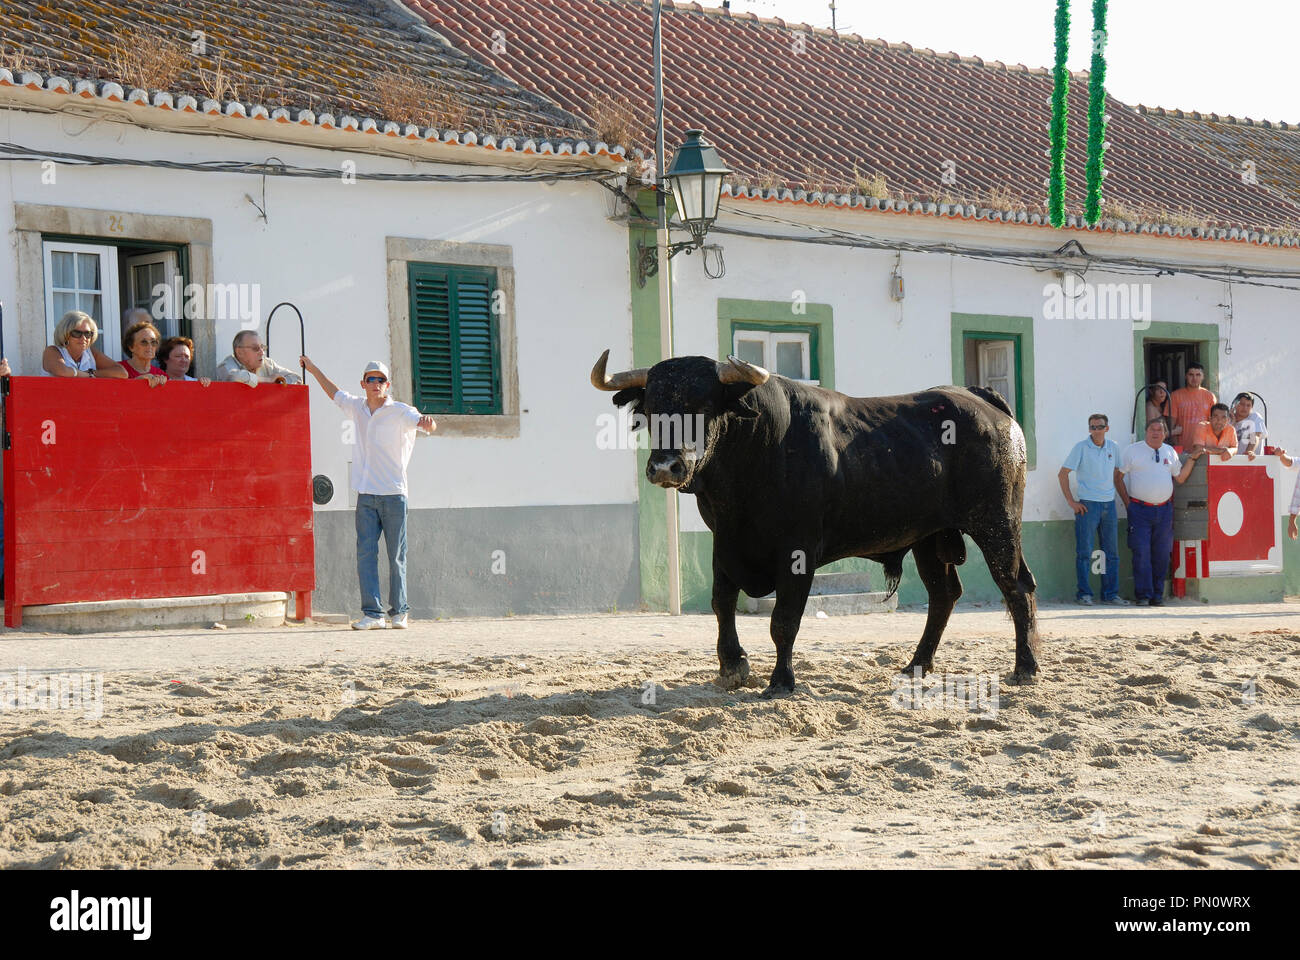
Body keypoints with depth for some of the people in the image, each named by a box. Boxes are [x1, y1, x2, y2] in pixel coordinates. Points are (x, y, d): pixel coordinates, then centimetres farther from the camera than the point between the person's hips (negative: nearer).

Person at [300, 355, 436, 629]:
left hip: (394, 495, -4)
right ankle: (372, 614, -7)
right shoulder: (357, 408, 11)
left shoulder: (400, 412, -3)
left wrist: (427, 422, -44)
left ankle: (399, 612, 9)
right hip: (366, 496, 4)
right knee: (365, 553, -5)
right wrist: (314, 370, 38)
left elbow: (423, 423, -21)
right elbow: (336, 393, 30)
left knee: (397, 558, 0)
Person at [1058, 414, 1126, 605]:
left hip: (1109, 503, 5)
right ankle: (1083, 594, 1)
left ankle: (1110, 593, 12)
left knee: (1112, 552, 6)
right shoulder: (1081, 447, -5)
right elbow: (1063, 474, -5)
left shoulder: (1113, 447, 8)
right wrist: (1071, 501, -9)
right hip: (1088, 504, -5)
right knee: (1084, 552, -5)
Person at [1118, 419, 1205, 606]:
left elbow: (1180, 478, 19)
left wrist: (1192, 458, 11)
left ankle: (1157, 595, 11)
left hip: (1164, 510, 4)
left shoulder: (1169, 452, 14)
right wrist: (1127, 501, -4)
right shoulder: (1132, 451, 2)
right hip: (1140, 510, -4)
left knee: (1161, 554, 3)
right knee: (1141, 553, -8)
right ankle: (1143, 595, -4)